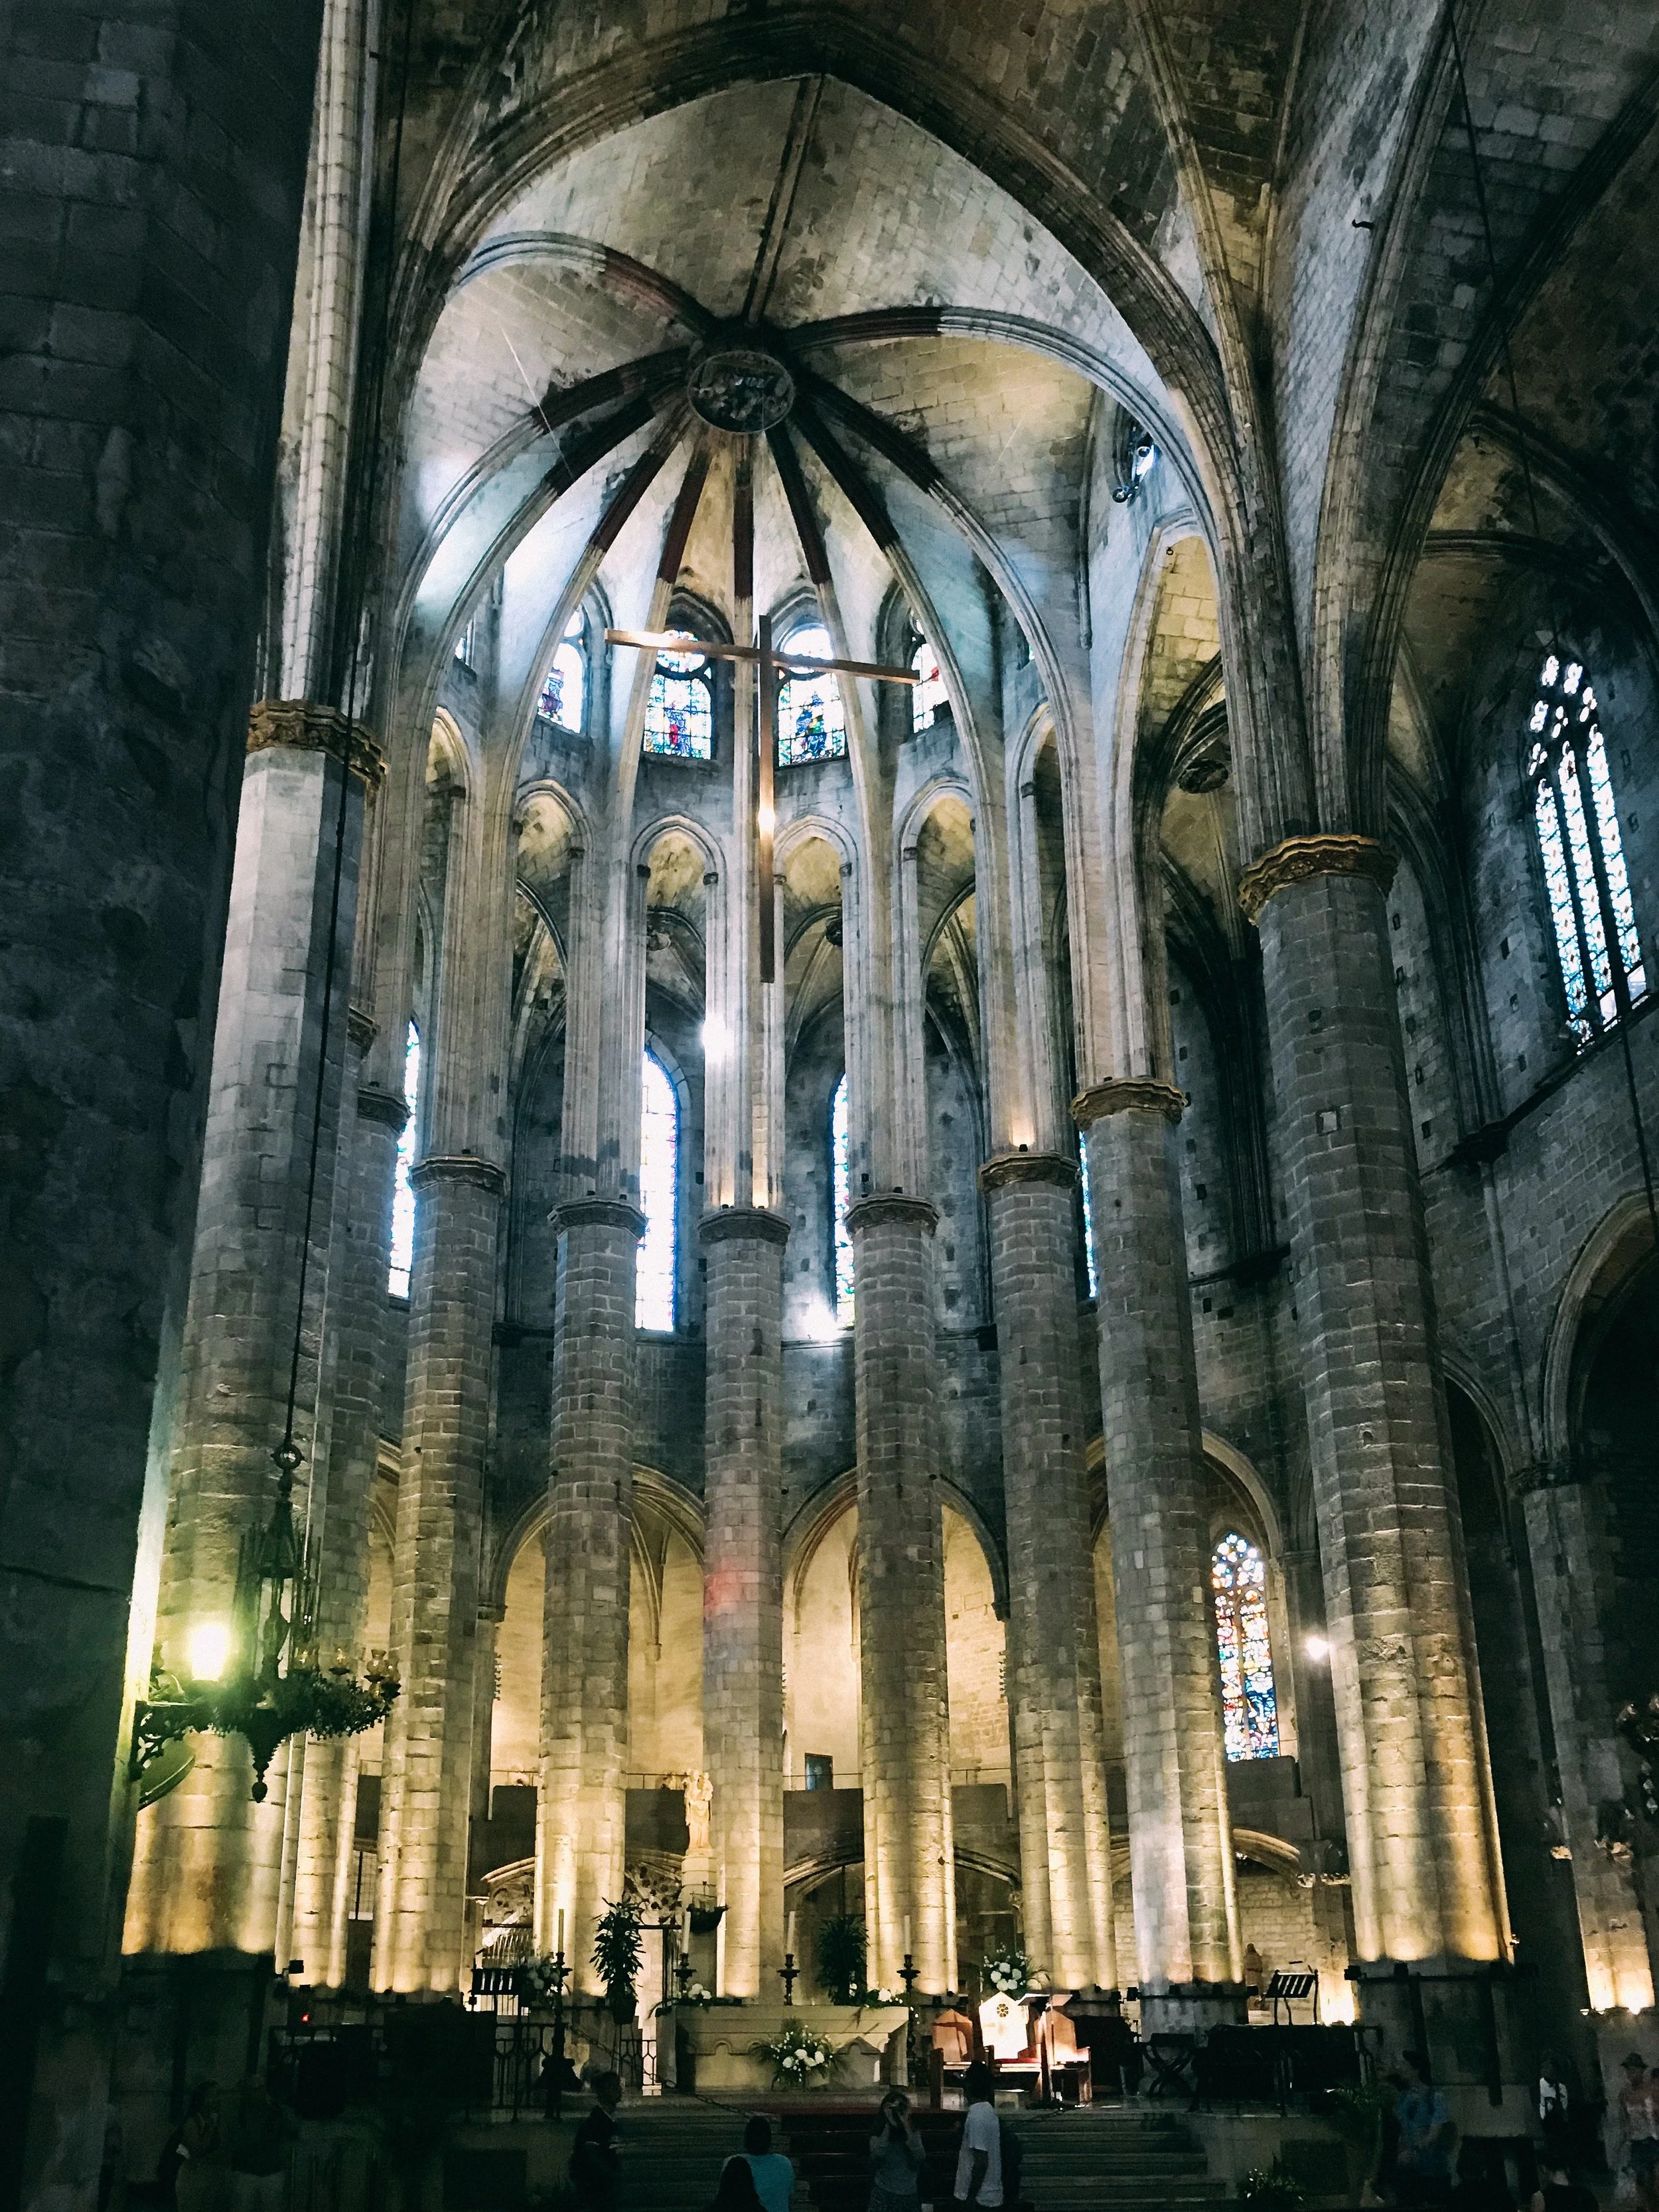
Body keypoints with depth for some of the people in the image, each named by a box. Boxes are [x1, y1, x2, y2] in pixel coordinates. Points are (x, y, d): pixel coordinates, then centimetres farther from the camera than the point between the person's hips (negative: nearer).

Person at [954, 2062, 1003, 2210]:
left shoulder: (976, 2116, -19)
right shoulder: (989, 2110, 7)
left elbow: (981, 2162, -21)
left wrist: (970, 2198, -17)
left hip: (979, 2198, -9)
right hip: (991, 2196, 9)